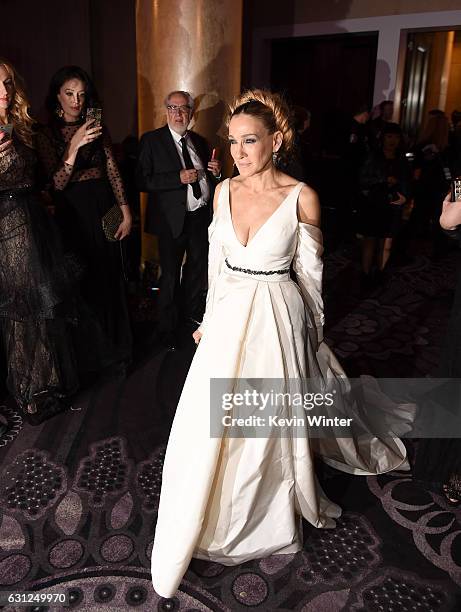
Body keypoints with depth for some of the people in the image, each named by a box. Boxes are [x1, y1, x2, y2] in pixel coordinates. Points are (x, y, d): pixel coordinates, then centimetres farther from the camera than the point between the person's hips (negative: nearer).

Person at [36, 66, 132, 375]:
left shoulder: (97, 127, 7)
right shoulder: (47, 134, -1)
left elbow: (113, 171, 5)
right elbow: (58, 183, -11)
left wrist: (126, 212, -3)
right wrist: (74, 145, -22)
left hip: (105, 210, 2)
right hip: (73, 214, -2)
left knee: (111, 278, 6)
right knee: (84, 282, 3)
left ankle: (117, 347, 23)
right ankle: (95, 352, 21)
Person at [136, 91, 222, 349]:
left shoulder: (200, 141, 11)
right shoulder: (152, 140, -5)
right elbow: (143, 181, -14)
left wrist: (216, 172, -5)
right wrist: (178, 178, -23)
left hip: (202, 217, 5)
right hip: (173, 220, -5)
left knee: (198, 270, 17)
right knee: (170, 275, 6)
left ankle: (192, 316, 39)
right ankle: (168, 328, 23)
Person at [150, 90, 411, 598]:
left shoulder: (301, 197, -10)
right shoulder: (224, 191, 2)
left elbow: (310, 271, -1)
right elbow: (217, 261, 11)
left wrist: (315, 327, 7)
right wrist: (211, 318, 15)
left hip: (277, 318, -3)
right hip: (229, 316, 4)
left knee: (270, 420, 11)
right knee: (210, 423, 9)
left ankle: (273, 508, 40)